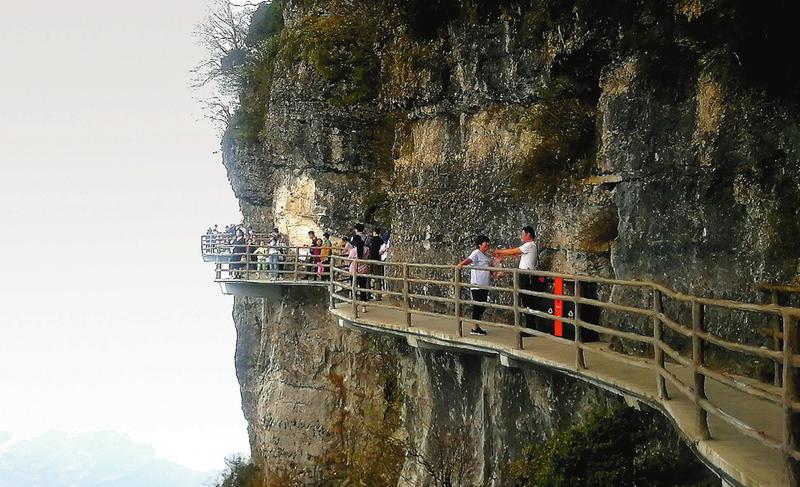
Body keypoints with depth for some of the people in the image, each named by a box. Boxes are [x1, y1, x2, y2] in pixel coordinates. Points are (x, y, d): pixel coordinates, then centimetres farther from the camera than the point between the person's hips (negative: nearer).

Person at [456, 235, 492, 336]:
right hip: (477, 285, -9)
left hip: (485, 286, 9)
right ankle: (474, 328, -1)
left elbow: (491, 268, 29)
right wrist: (461, 264, -48)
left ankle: (477, 326, 21)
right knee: (477, 307, -6)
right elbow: (469, 260, -29)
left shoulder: (486, 256, 17)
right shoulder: (476, 253, -10)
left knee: (482, 307, 12)